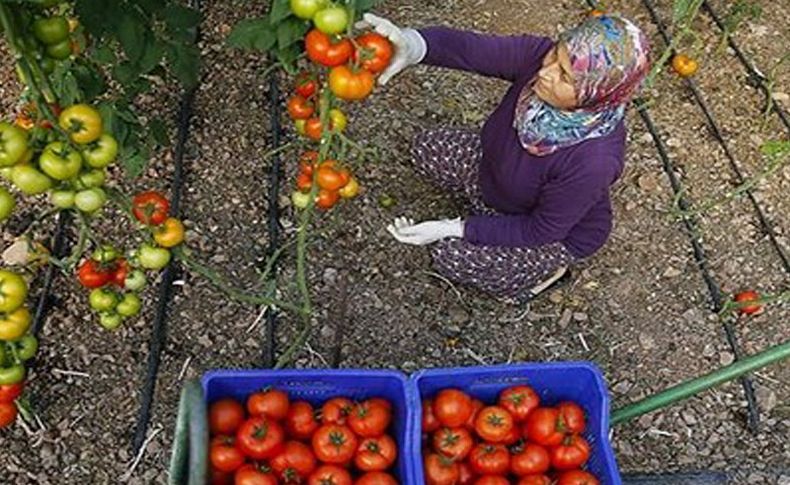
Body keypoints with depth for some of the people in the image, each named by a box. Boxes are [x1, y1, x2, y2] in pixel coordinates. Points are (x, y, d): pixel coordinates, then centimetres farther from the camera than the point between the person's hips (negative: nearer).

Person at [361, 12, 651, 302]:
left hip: (559, 232, -5)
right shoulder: (538, 55, -30)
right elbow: (472, 49, -41)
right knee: (428, 149, 0)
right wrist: (412, 45, -62)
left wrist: (455, 229, -27)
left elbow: (540, 232, -28)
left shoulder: (593, 161, -41)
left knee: (450, 256, -13)